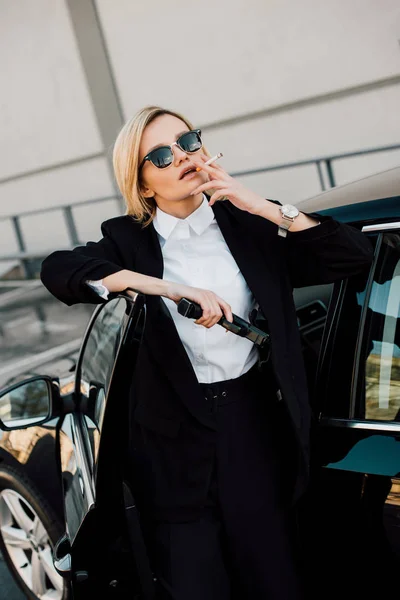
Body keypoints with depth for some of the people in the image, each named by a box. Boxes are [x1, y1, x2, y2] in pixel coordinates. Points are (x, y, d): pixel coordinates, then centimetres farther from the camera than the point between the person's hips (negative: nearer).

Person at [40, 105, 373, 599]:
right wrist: (172, 289, -25)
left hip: (256, 423, 1)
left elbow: (355, 254, -2)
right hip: (175, 439, -1)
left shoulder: (249, 226, 4)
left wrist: (261, 205, -11)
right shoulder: (130, 240, 1)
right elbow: (57, 269, -17)